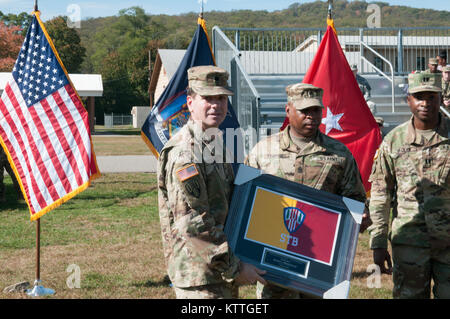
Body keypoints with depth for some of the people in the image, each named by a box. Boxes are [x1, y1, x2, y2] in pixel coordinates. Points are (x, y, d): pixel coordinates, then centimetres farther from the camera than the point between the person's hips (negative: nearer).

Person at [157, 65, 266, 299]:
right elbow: (193, 224, -23)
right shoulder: (184, 153, -18)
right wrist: (235, 268, -19)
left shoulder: (215, 143, 13)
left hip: (223, 274, 10)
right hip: (199, 279, -10)